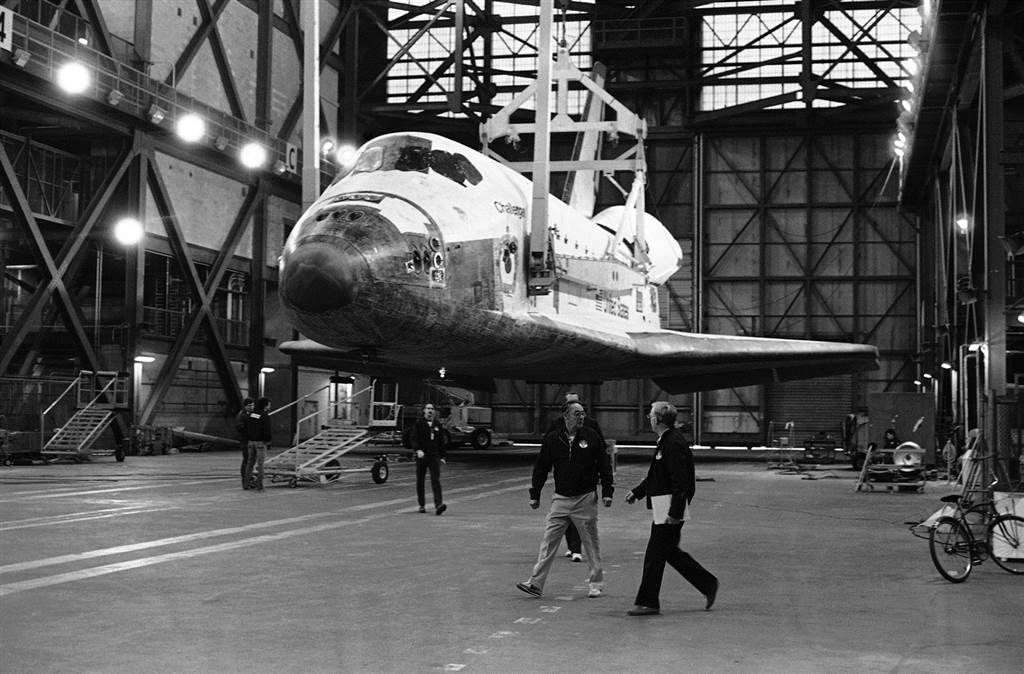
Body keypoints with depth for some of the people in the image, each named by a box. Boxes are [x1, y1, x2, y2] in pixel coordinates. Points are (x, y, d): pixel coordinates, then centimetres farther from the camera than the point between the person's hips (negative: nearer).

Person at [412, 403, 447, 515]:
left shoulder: (437, 424, 10)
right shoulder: (419, 423, 0)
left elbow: (441, 442, 15)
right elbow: (414, 438, -8)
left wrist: (442, 456, 11)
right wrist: (418, 450, -25)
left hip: (434, 456, 1)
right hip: (421, 455, -1)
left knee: (436, 480, -10)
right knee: (420, 481, 7)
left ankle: (438, 505, -20)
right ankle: (422, 505, 18)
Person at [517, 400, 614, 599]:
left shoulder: (592, 437, -1)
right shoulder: (552, 439, 2)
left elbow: (604, 465, 3)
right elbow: (541, 468, 8)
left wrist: (607, 492, -2)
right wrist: (535, 495, 7)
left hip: (585, 499, -1)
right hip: (561, 499, 1)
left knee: (591, 542, 6)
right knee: (549, 540, -2)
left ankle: (596, 583, 18)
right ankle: (536, 583, -1)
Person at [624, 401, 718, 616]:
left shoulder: (674, 444, -19)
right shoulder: (667, 441, 14)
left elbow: (681, 482, -23)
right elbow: (655, 476, 25)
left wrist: (674, 513, -23)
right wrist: (637, 492, 21)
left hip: (669, 510, -10)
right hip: (665, 509, 10)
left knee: (655, 556, -2)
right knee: (670, 552, 16)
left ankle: (648, 603, 6)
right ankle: (708, 584, 23)